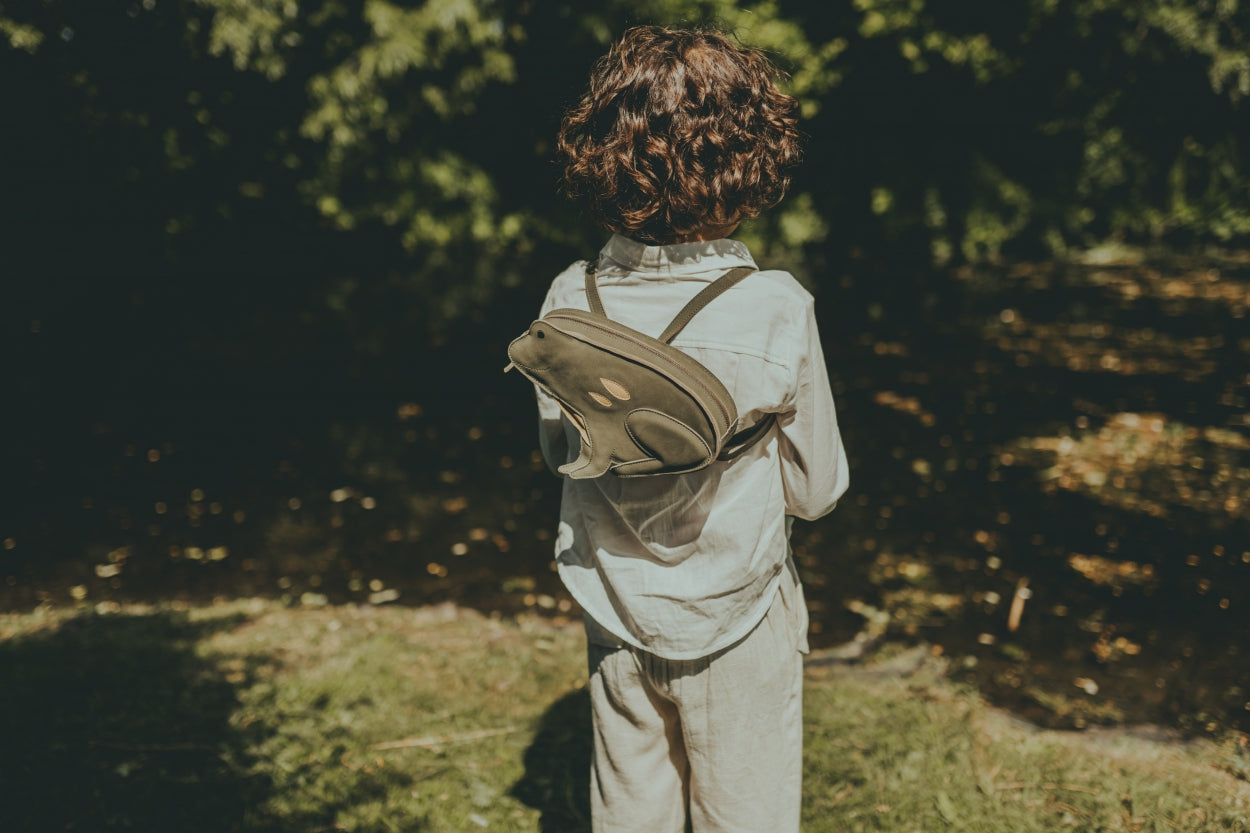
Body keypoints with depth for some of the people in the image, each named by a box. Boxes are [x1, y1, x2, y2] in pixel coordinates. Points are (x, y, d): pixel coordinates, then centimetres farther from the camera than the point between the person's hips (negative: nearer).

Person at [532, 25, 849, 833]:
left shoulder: (570, 300, -12)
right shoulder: (778, 311, -20)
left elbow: (558, 449, 4)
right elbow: (817, 488, -10)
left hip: (614, 615, 3)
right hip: (737, 621, -3)